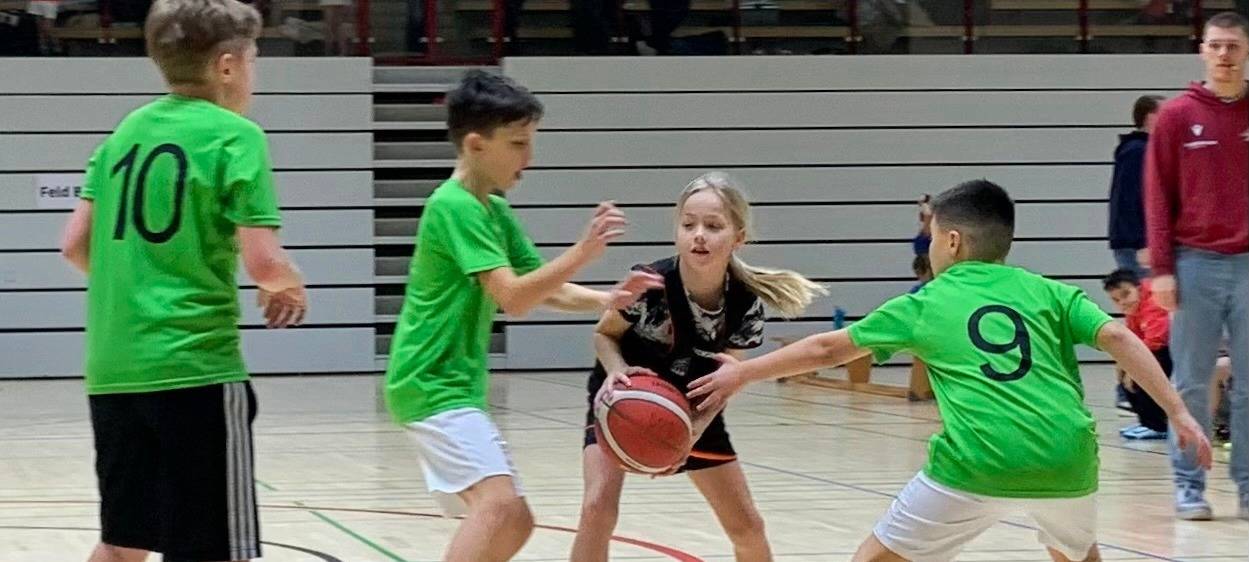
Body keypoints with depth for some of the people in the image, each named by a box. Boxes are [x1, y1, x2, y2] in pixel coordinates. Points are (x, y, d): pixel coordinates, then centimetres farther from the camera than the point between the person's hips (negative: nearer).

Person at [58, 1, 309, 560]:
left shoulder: (126, 131, 12)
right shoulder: (234, 136, -7)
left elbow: (75, 245, 12)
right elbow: (262, 261, -14)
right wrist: (289, 287, 8)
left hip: (113, 368, 7)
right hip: (193, 365, -7)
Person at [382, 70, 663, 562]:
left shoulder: (495, 212, 14)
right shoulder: (455, 207, -15)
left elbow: (543, 289, 15)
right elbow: (512, 298, -22)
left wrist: (605, 300, -2)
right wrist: (583, 251, -25)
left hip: (457, 387, 10)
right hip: (432, 385, -10)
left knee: (514, 522, 12)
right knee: (499, 504, -26)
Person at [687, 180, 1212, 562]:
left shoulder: (925, 305, 16)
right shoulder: (1046, 292, 18)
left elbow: (827, 349, 24)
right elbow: (1117, 337, 5)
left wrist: (742, 374, 35)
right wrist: (1178, 413, 5)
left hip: (979, 462, -3)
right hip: (1065, 457, 3)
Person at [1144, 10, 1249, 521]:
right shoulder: (1176, 117, 3)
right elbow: (1158, 196, 2)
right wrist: (1161, 268, -5)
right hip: (1196, 264, -1)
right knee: (1191, 384, 1)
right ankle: (1189, 484, 7)